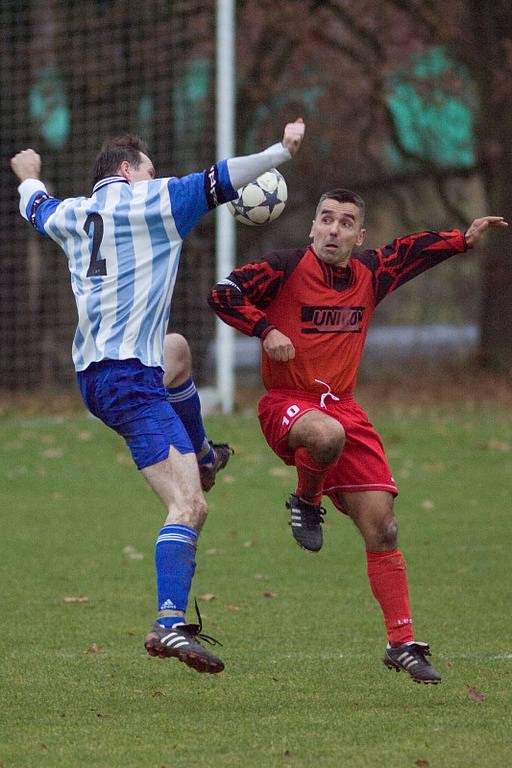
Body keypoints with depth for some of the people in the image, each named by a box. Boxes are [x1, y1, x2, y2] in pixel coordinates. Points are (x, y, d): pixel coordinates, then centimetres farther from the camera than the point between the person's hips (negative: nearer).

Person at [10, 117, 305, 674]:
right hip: (130, 377, -9)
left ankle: (199, 457, 54)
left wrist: (30, 178, 62)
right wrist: (281, 151, 3)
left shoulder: (70, 215, 18)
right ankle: (170, 625, -31)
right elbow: (218, 182, -7)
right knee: (188, 506, -17)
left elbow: (38, 209, 40)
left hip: (91, 373, 9)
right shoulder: (148, 200, -2)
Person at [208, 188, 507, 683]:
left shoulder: (370, 274, 9)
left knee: (381, 528, -3)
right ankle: (306, 502, -8)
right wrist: (265, 329, -19)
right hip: (286, 404, -5)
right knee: (328, 434, -42)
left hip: (342, 407, 5)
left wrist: (464, 239, 26)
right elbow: (222, 294, -10)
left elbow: (412, 251, 29)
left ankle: (402, 644, 4)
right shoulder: (286, 269, -6)